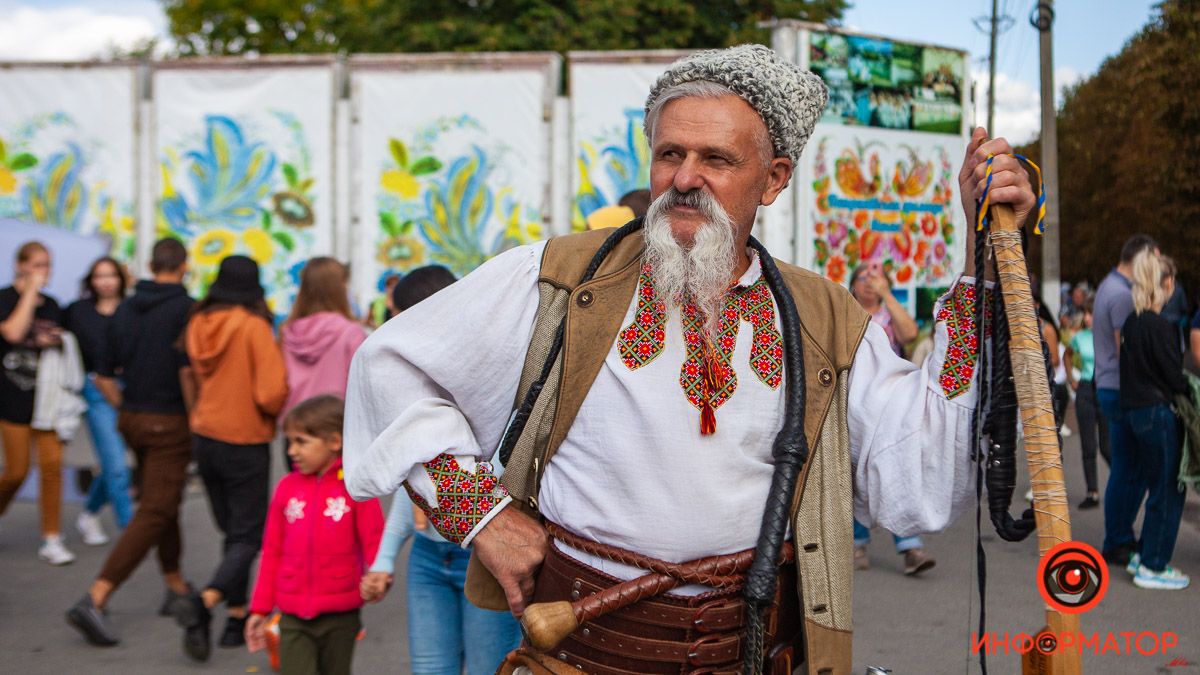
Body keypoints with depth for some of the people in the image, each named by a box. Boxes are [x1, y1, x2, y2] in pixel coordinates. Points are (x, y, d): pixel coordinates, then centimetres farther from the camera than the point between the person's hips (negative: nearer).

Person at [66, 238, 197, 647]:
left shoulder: (125, 309, 8)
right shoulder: (184, 308, -12)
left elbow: (103, 376, 10)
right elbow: (187, 371, -21)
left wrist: (126, 410, 18)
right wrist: (197, 420, -11)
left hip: (131, 419, 7)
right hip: (169, 423, -7)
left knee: (163, 502, 22)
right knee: (154, 514, -7)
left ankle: (175, 586, 33)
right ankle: (95, 601, -16)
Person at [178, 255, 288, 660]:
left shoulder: (199, 324, 0)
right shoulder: (254, 327, -17)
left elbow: (192, 379, 12)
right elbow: (271, 393, -20)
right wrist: (279, 413, 0)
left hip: (205, 439, 6)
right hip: (245, 443, -6)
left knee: (232, 531, 19)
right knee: (249, 536, 2)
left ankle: (237, 616, 21)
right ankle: (204, 603, -20)